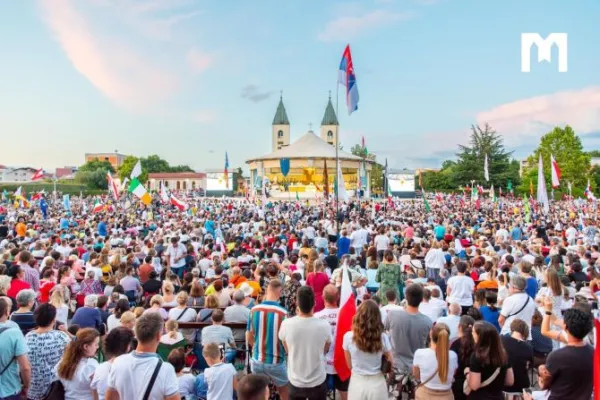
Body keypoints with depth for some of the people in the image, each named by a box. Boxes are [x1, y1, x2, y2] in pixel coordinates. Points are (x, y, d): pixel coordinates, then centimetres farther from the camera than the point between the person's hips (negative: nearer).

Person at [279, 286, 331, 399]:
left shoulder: (286, 324, -20)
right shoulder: (324, 326, -21)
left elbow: (287, 350, -1)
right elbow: (325, 350, -1)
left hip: (295, 382, 0)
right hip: (318, 382, 0)